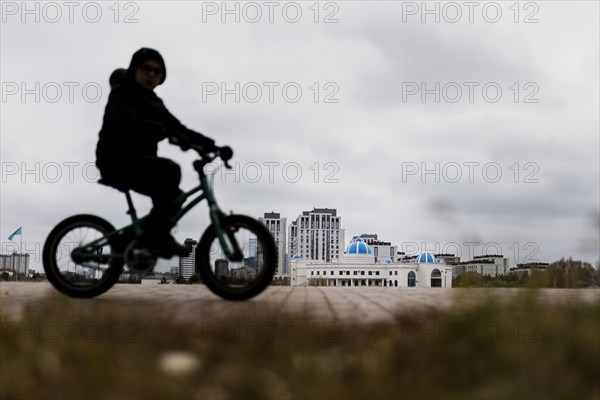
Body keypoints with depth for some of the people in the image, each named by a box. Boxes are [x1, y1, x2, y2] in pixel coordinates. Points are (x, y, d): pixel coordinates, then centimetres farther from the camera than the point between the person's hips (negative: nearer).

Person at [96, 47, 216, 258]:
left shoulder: (153, 102, 19)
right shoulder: (122, 93, -6)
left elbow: (177, 127, 9)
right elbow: (128, 122, -27)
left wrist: (210, 144, -7)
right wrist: (166, 131, -43)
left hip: (139, 161, 9)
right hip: (117, 160, -9)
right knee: (170, 170, -28)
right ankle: (157, 238, -26)